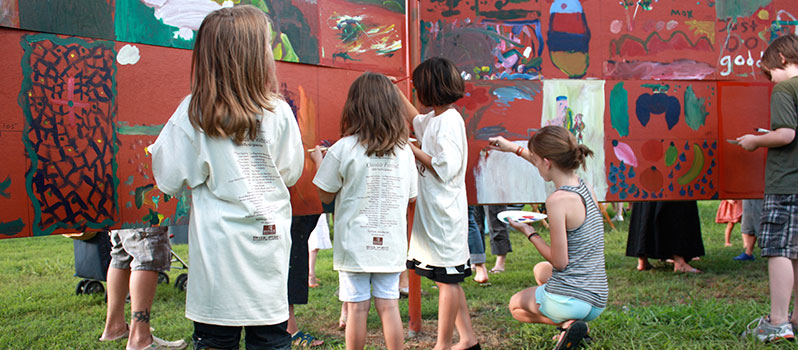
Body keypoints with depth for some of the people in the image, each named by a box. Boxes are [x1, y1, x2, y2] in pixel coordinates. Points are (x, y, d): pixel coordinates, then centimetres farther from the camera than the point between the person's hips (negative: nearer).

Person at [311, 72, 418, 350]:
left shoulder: (343, 149, -10)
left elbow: (326, 195, -2)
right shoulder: (404, 151, 0)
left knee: (357, 307, 5)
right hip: (391, 244, 3)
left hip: (354, 243, -3)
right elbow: (411, 197, 9)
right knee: (388, 305, 8)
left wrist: (318, 160, 12)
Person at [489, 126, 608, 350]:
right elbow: (556, 168, 27)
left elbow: (560, 262, -16)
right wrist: (515, 149, 33)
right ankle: (575, 323, 12)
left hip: (569, 300, -7)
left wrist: (530, 234, -3)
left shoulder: (558, 200, -21)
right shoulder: (585, 187, 4)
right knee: (541, 270, 36)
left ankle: (566, 324, -2)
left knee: (516, 305, 26)